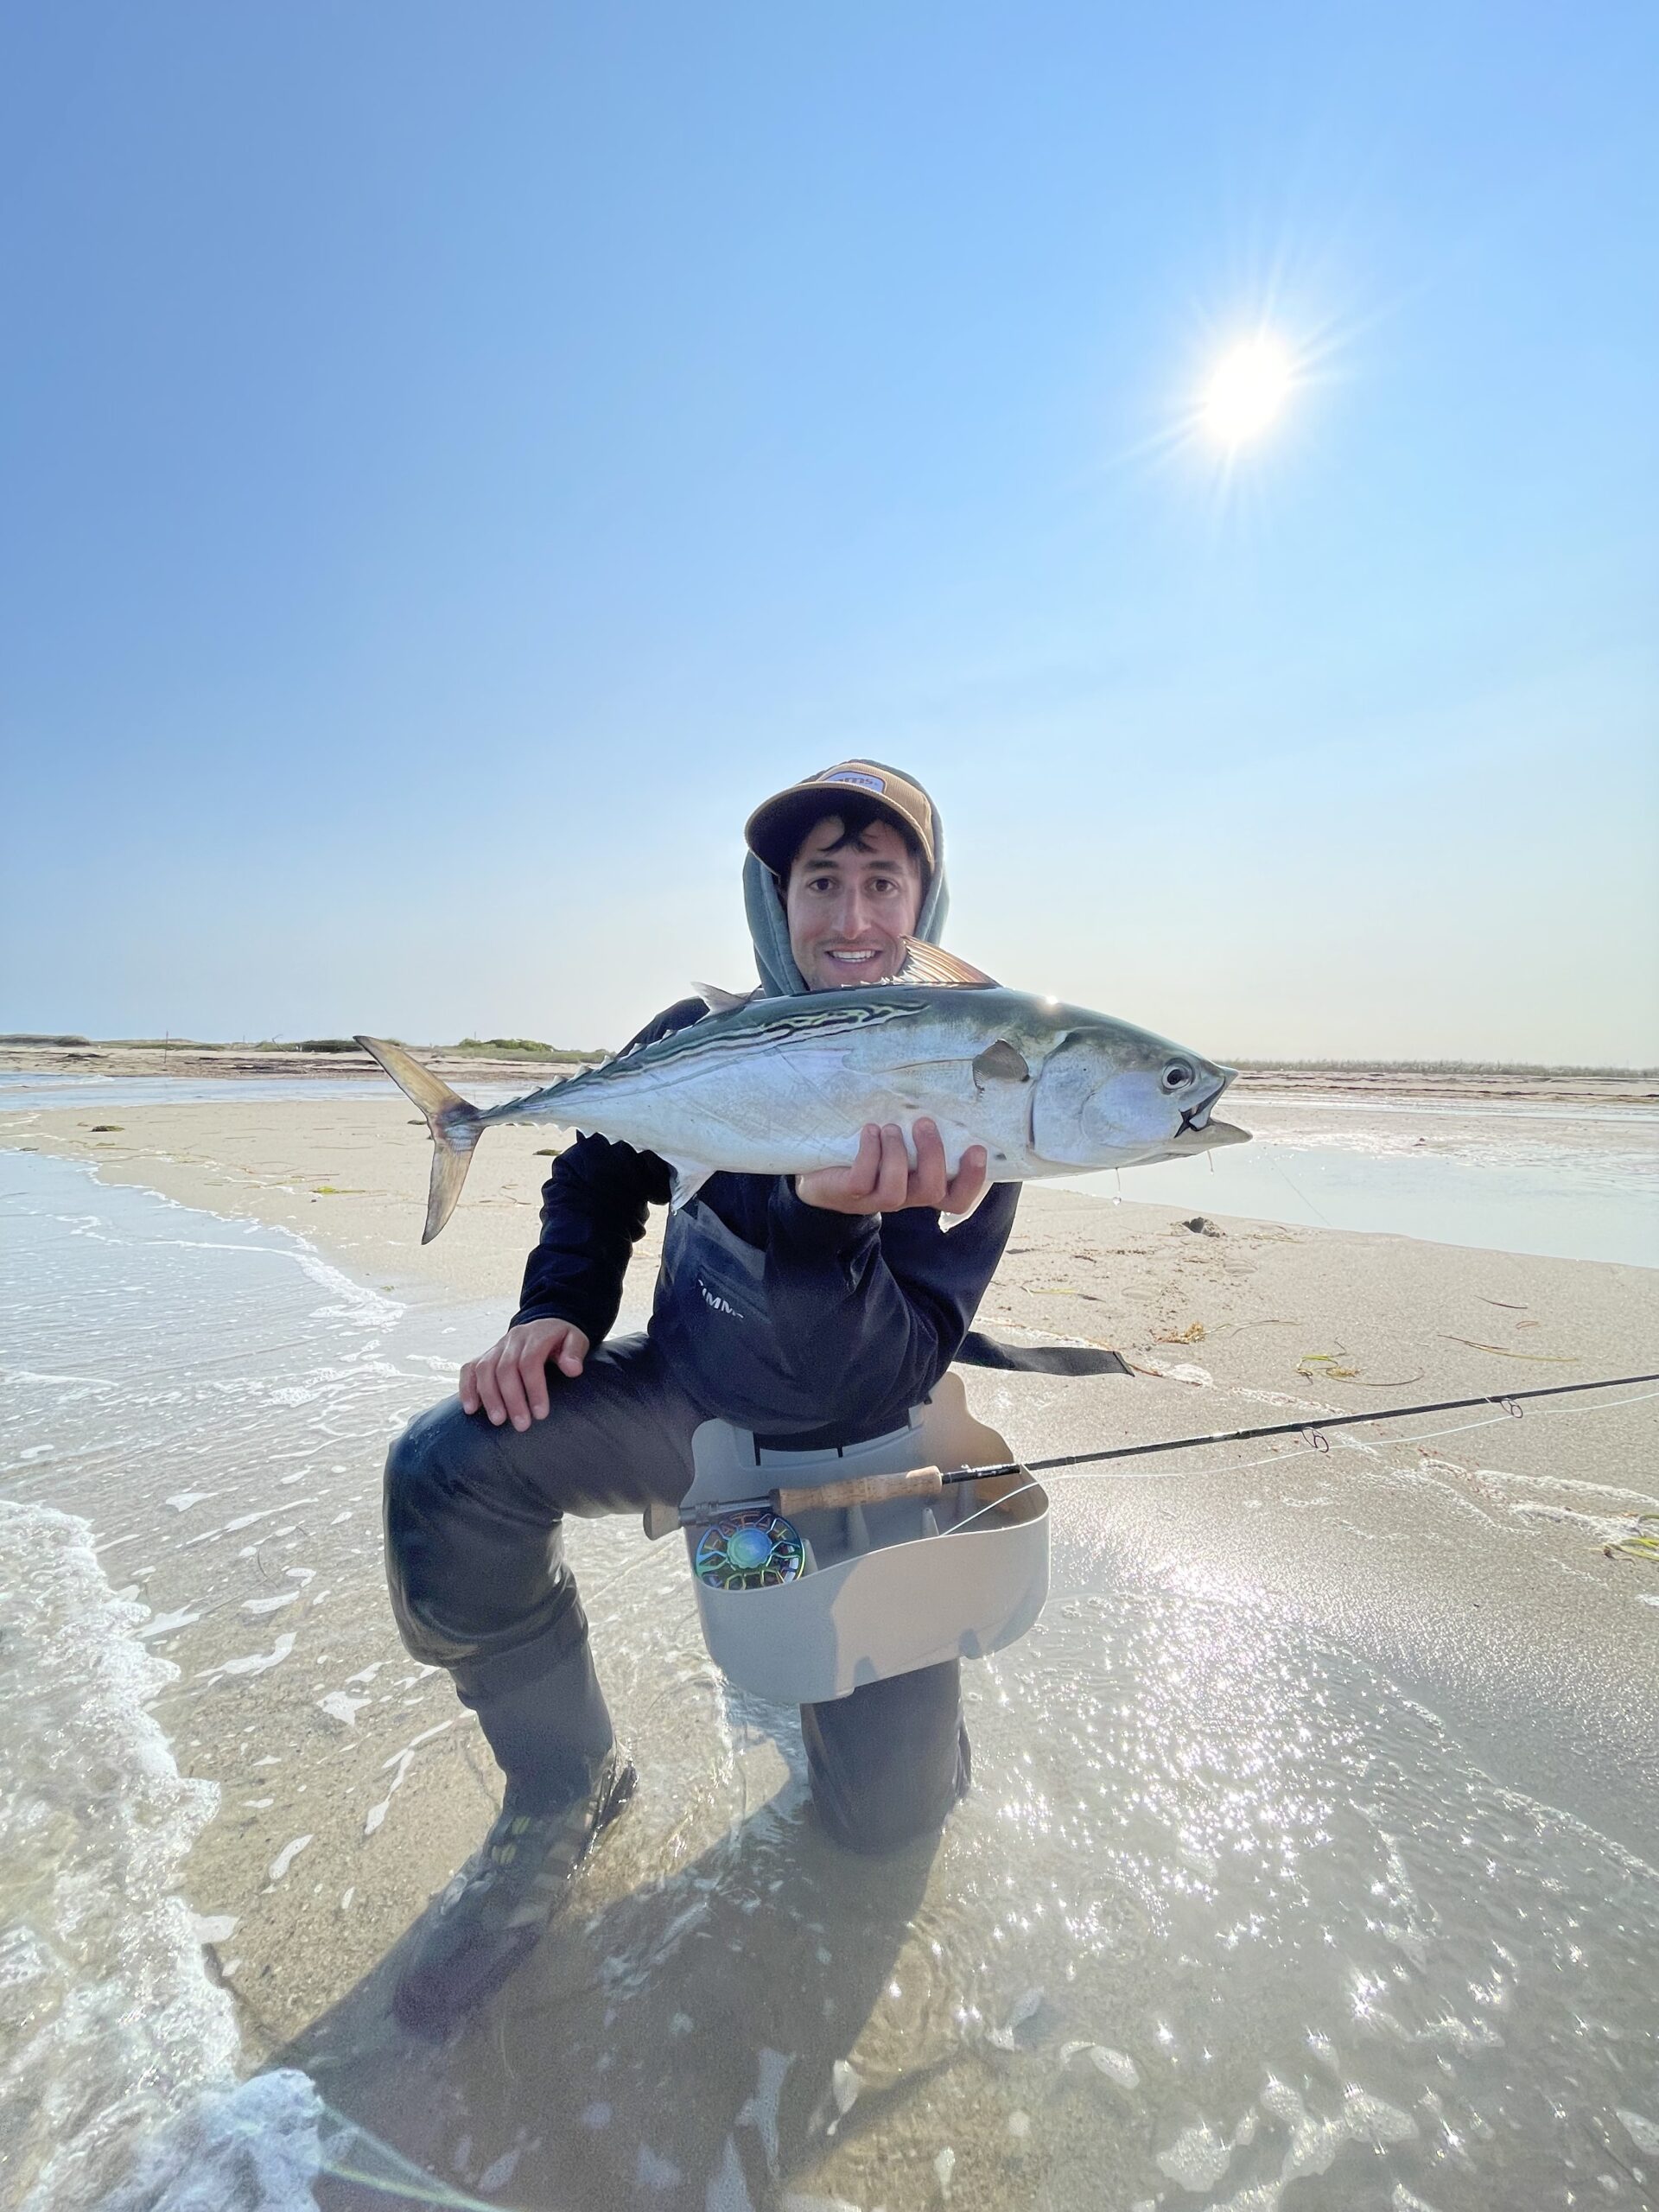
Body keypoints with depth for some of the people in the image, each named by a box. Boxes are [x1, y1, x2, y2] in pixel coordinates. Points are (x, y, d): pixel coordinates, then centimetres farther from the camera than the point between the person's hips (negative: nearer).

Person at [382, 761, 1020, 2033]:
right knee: (448, 1469, -21)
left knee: (889, 1811, -4)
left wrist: (829, 1222, -46)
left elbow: (892, 1377, -27)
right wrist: (556, 1310, -10)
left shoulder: (971, 1110, -19)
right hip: (686, 1396, 2)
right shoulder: (699, 1044, -10)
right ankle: (564, 1790, 3)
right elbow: (598, 1177, 7)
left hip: (854, 1454, -2)